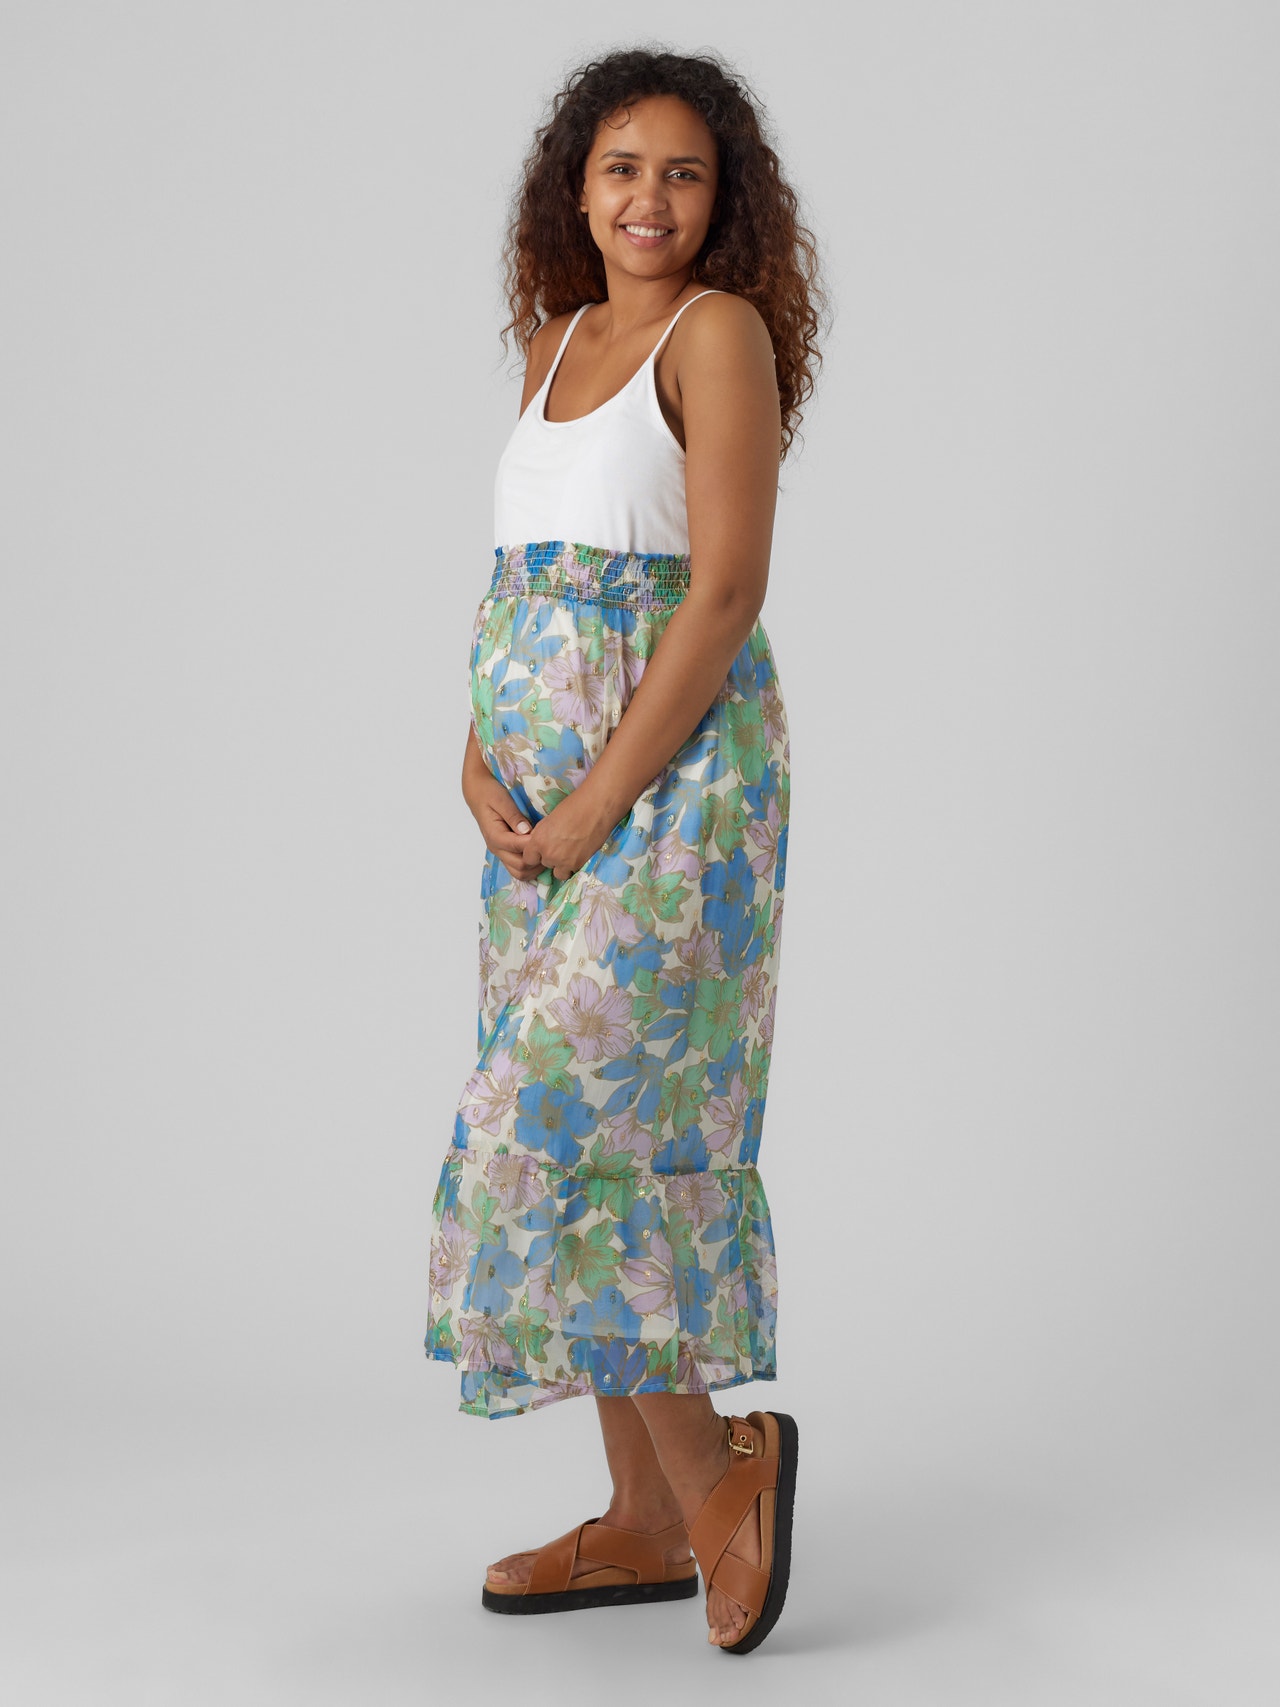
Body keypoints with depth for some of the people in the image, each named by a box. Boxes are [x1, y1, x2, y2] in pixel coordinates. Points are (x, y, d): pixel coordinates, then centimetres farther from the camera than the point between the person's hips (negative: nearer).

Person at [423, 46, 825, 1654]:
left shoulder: (721, 331, -8)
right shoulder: (558, 337, 15)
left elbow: (726, 588, -15)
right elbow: (516, 580, 14)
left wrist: (603, 800, -16)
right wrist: (478, 756, -1)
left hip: (674, 782, -8)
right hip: (544, 795, 8)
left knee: (556, 1127, -12)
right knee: (593, 1130, 9)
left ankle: (718, 1462, 3)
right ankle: (648, 1518, 17)